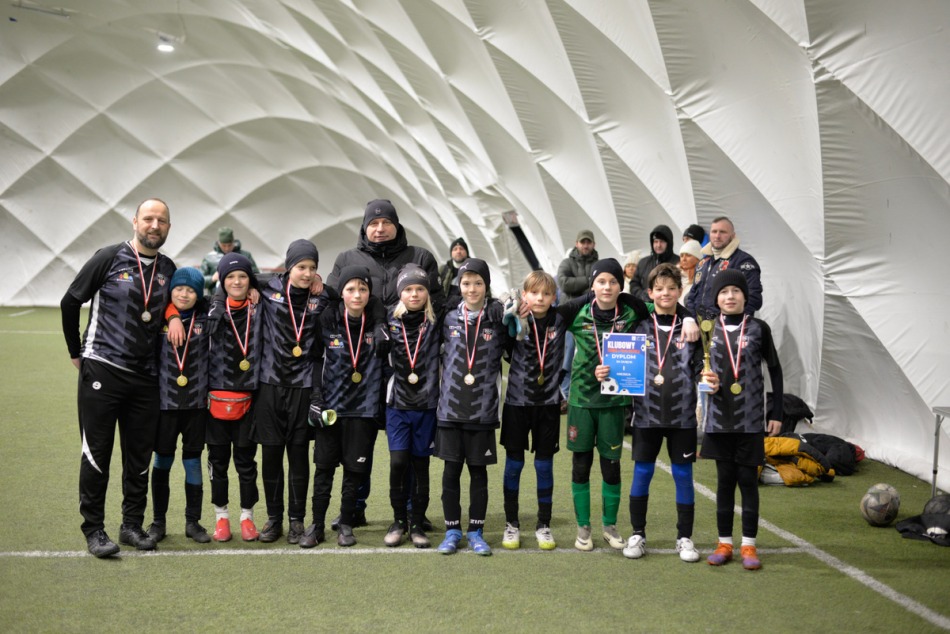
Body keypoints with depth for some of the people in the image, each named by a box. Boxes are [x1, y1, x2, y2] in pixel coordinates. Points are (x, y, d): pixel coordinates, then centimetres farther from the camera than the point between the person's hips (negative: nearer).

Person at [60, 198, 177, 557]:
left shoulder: (168, 270, 8)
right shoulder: (109, 259, -5)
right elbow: (70, 302, 3)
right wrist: (76, 352, 7)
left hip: (146, 378, 4)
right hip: (102, 371, -4)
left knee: (140, 457, 8)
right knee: (97, 454, -1)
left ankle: (133, 525, 20)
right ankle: (94, 530, 8)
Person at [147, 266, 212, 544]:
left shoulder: (205, 319, 0)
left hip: (197, 403, 0)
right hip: (165, 401, 0)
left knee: (193, 460, 8)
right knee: (162, 461, 8)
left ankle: (193, 521, 18)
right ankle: (158, 521, 20)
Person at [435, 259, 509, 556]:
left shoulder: (498, 319, 1)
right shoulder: (449, 319, 5)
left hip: (483, 409, -1)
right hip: (451, 408, 1)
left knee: (478, 470, 6)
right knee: (451, 470, 5)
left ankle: (476, 532, 17)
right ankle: (452, 531, 16)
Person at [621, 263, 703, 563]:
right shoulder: (639, 324, 2)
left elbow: (700, 366, 4)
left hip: (683, 413, 0)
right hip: (647, 411, 0)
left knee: (683, 474, 8)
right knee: (642, 473, 8)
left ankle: (685, 537, 20)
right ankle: (637, 534, 21)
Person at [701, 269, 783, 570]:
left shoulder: (758, 328, -1)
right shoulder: (709, 330, 3)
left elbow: (775, 371, 4)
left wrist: (777, 414, 2)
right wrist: (706, 381, -12)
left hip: (750, 419, -1)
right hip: (720, 418, 2)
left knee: (748, 479, 3)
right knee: (725, 479, 8)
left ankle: (749, 545, 12)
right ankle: (724, 542, 17)